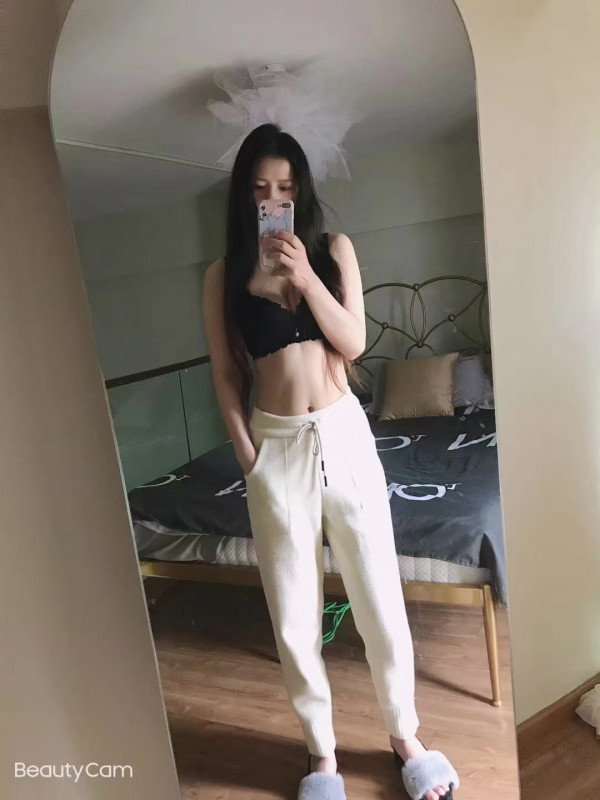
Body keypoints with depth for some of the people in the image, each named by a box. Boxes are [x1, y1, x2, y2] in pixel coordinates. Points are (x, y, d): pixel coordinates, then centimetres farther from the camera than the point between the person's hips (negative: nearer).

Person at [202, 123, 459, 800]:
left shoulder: (333, 249, 5)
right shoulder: (224, 275, 2)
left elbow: (353, 343, -4)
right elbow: (226, 377, 2)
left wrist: (305, 275, -15)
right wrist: (249, 457, -3)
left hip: (345, 434, 1)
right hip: (277, 445, 0)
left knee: (380, 597, 10)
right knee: (294, 616, 10)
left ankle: (405, 736, 36)